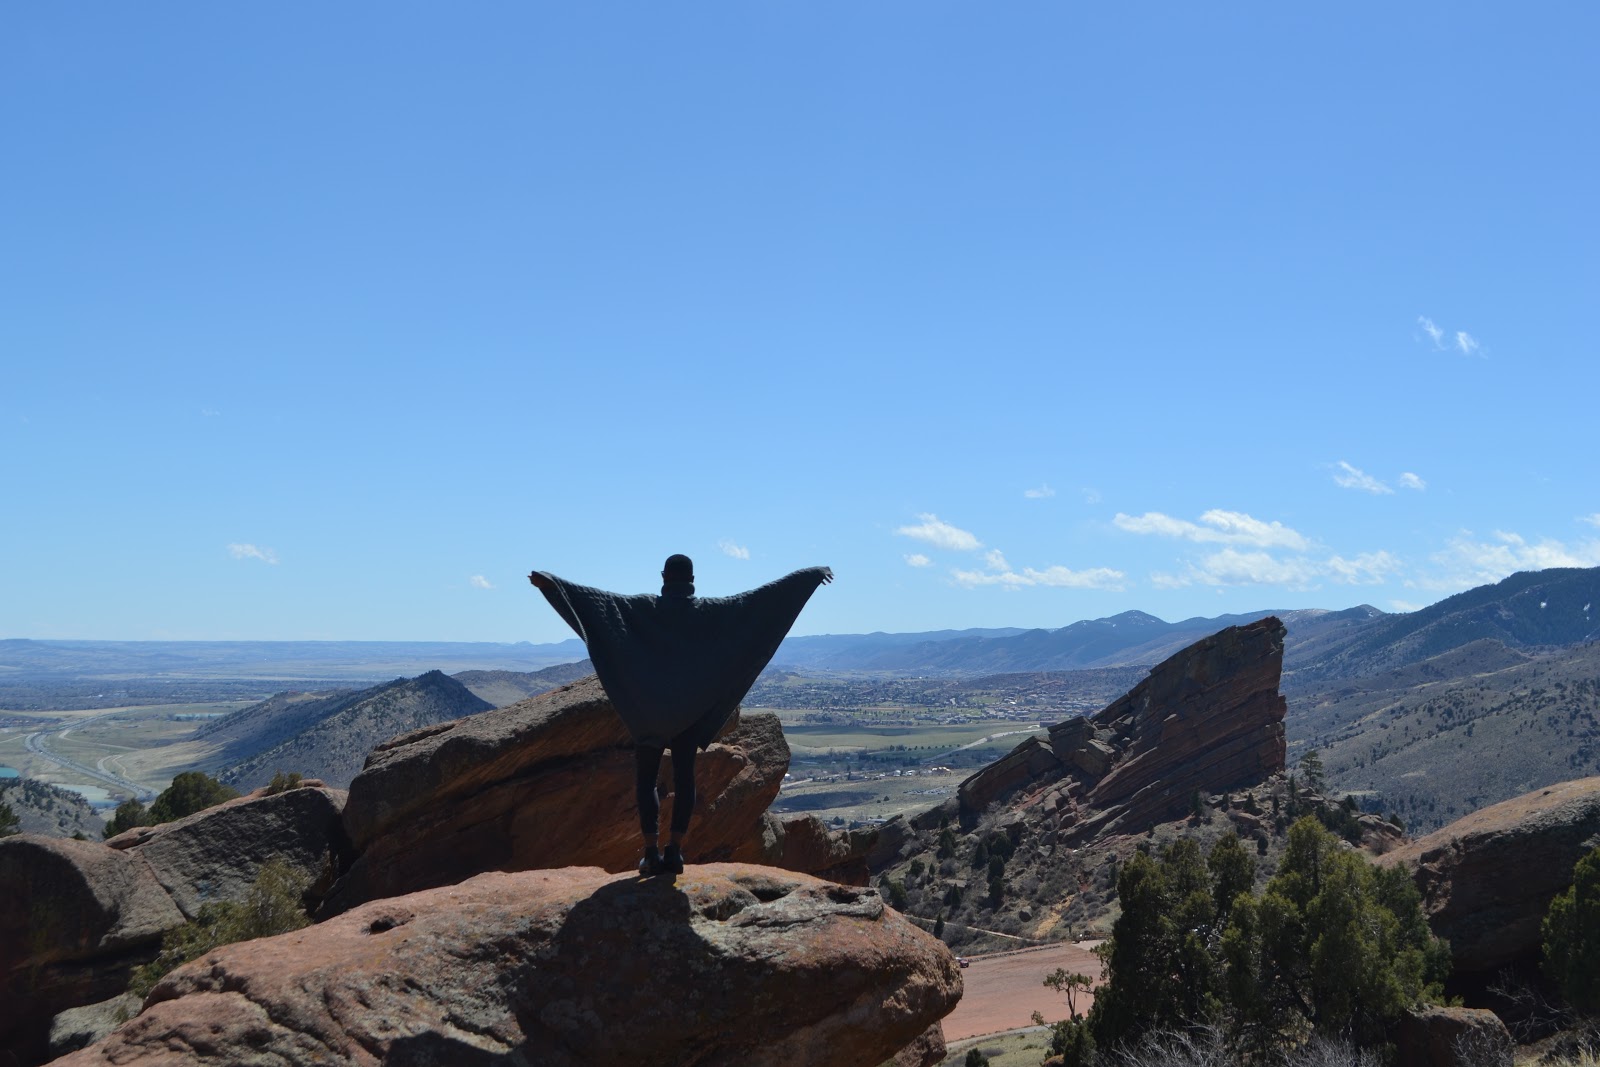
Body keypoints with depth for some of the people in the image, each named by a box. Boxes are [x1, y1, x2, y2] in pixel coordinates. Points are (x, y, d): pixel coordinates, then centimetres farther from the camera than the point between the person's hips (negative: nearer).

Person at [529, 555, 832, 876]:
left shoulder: (645, 608, -6)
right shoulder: (710, 610, -2)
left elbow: (601, 600, -16)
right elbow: (767, 595, 0)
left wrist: (550, 582, -19)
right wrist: (812, 574, 5)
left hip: (649, 709, -1)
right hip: (692, 709, 1)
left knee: (646, 779, 7)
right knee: (684, 777, 7)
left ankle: (652, 852, -2)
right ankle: (675, 851, 0)